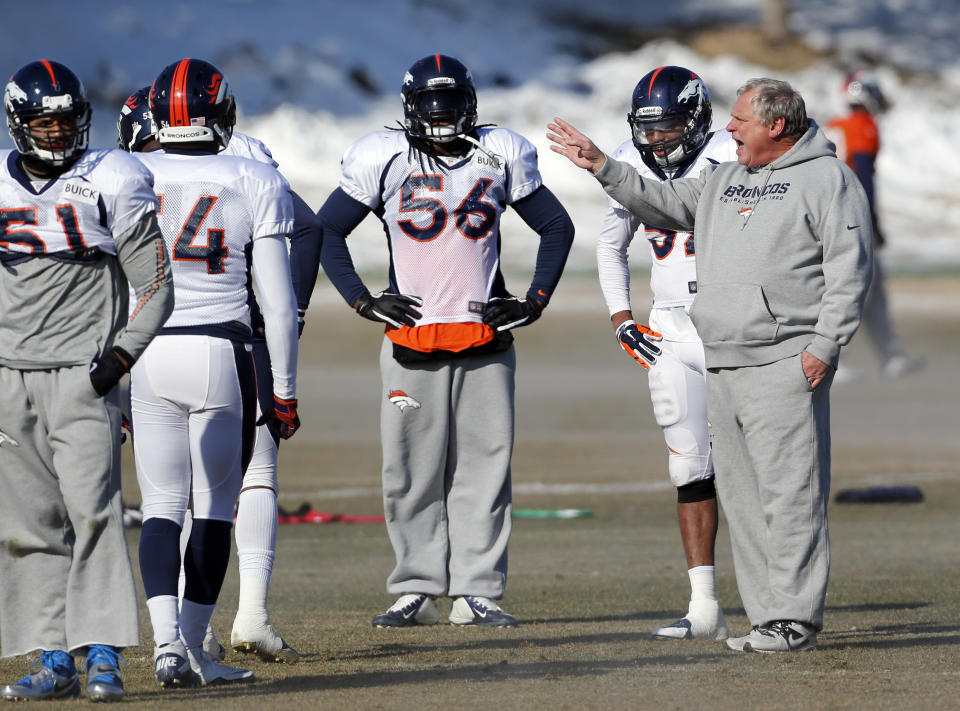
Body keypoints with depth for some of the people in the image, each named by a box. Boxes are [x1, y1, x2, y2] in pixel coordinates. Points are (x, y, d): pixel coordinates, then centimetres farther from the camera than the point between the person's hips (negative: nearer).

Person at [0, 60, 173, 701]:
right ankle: (55, 660, 9)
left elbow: (155, 288, -1)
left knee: (92, 510, -15)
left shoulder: (112, 186, -3)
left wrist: (119, 356, -13)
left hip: (82, 376, -4)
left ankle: (104, 655, -15)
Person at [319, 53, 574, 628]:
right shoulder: (383, 160, 0)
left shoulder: (499, 156, 5)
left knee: (484, 467, 0)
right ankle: (417, 591, 6)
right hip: (412, 339, -1)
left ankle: (476, 592, 5)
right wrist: (363, 300, -1)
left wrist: (535, 301, 5)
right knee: (412, 472, -1)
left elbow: (557, 229, 16)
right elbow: (327, 231, 9)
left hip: (486, 339, 1)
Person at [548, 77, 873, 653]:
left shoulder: (827, 179, -3)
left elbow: (849, 269, -10)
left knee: (790, 495, -11)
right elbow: (663, 203, 28)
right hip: (723, 368, 8)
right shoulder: (724, 180, 21)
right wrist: (602, 167, 18)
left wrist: (824, 347, -16)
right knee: (742, 498, 7)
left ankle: (796, 620, -11)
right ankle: (769, 616, 11)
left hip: (786, 364, -8)